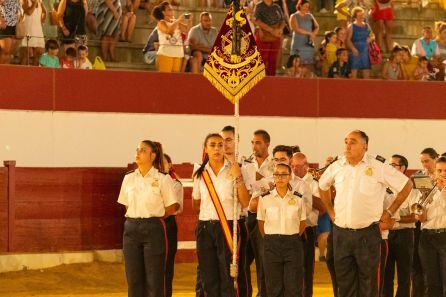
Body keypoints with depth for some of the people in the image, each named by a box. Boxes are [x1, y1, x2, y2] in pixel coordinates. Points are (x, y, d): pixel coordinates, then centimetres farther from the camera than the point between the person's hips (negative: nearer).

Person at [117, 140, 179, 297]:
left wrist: (152, 218, 5)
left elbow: (171, 207, 0)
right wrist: (135, 220, 7)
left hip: (153, 229, -4)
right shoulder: (129, 178, 9)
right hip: (131, 229, 4)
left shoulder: (162, 179, -4)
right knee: (133, 278, 5)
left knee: (154, 280, -2)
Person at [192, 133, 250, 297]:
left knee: (227, 277, -6)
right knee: (208, 277, 3)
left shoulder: (233, 170, 1)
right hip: (205, 227, 3)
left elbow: (245, 203, -6)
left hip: (228, 227, -3)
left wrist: (238, 178, -14)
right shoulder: (200, 174, 10)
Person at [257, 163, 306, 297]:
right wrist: (269, 239, 6)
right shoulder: (265, 199, 0)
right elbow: (261, 222, 8)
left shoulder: (298, 199, 2)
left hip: (293, 243, 0)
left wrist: (293, 238, 8)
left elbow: (302, 222, 10)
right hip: (272, 244, 0)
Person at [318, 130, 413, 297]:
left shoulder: (379, 168, -6)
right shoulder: (336, 167, 5)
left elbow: (406, 185, 2)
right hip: (341, 232, 3)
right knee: (344, 283, 8)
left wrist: (389, 212, 3)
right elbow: (322, 186, 25)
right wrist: (330, 211, 19)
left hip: (367, 233, -3)